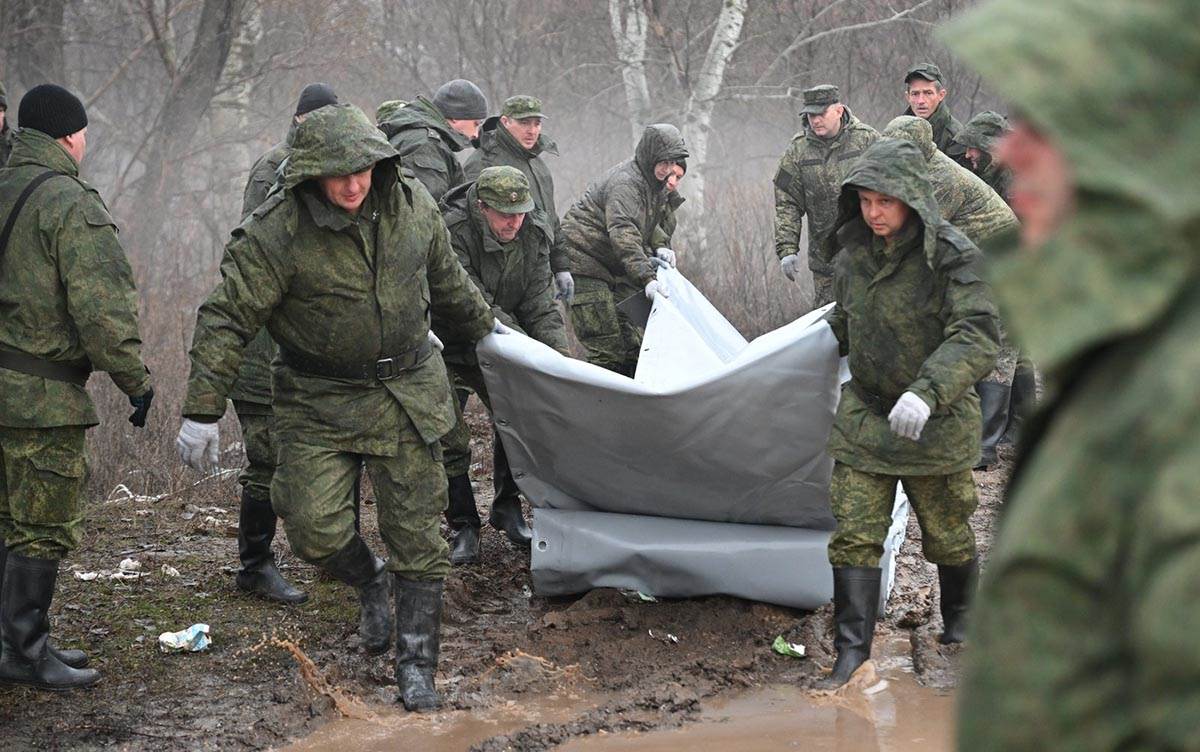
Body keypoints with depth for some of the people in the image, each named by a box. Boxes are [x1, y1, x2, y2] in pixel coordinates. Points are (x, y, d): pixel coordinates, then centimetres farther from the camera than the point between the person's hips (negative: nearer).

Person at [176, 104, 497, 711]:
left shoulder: (411, 206, -3)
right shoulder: (276, 234, -18)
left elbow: (446, 281, 17)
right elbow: (226, 320, -17)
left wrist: (481, 326, 32)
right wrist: (202, 412, -20)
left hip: (406, 393, 2)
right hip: (319, 403, -2)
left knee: (415, 532, 2)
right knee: (313, 526, -11)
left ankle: (416, 667, 13)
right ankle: (369, 582, 24)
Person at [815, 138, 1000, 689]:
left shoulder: (951, 256, -18)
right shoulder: (853, 254, 1)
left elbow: (977, 336, -28)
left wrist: (928, 390, -40)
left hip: (936, 418, -4)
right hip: (865, 412, 4)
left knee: (946, 531, 14)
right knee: (853, 535, -5)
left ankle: (960, 622, 39)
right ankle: (853, 653, -3)